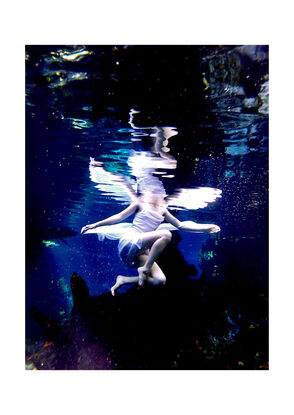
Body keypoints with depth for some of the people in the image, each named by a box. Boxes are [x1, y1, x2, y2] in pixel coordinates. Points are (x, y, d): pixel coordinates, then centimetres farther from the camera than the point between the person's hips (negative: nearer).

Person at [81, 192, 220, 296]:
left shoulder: (163, 211, 19)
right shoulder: (141, 203, 6)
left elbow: (180, 225, 22)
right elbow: (120, 216, 5)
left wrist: (207, 227, 20)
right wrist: (96, 224, 1)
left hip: (141, 251, 6)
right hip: (129, 241, -6)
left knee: (160, 280, -13)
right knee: (166, 234, -26)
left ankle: (122, 280, 1)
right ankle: (144, 269, -15)